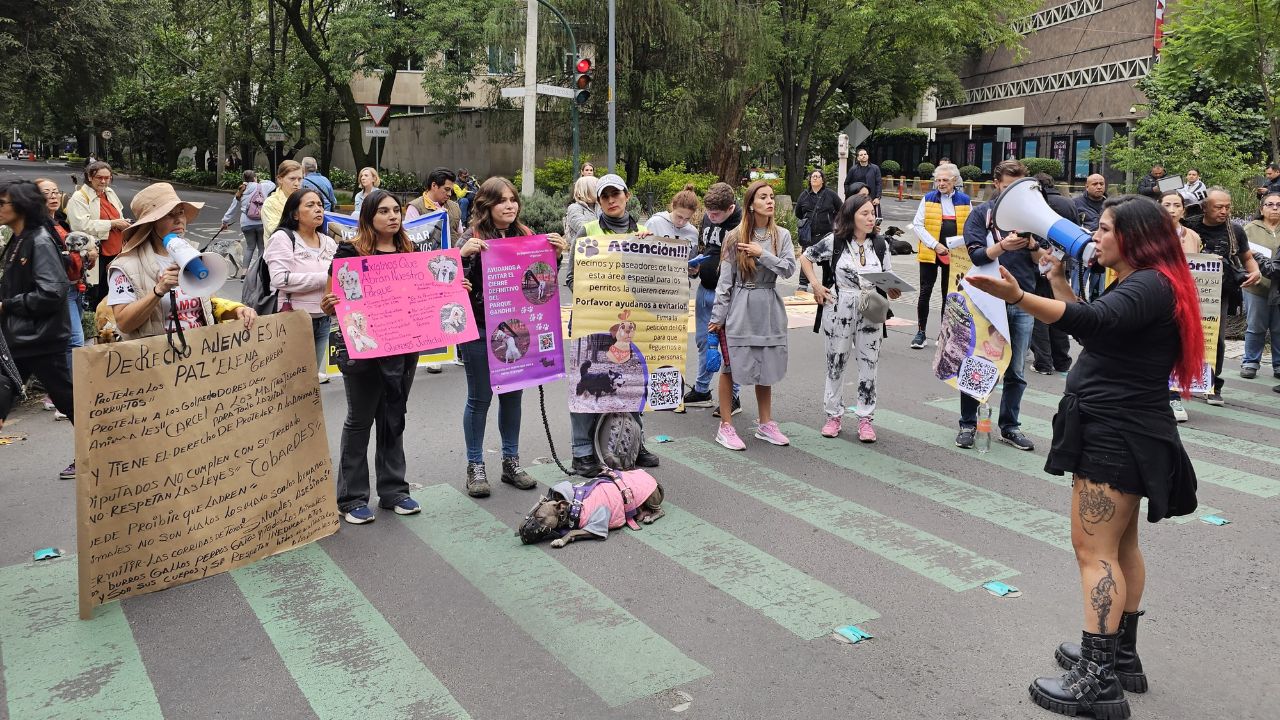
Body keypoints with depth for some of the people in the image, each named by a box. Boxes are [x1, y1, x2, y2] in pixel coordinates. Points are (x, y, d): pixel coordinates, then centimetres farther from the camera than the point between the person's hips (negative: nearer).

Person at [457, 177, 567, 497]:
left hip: (516, 327, 4)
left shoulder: (526, 235, 6)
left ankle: (511, 462, 26)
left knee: (513, 395, 13)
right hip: (480, 329, -4)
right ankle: (475, 466, 17)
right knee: (479, 398, 5)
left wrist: (555, 254, -4)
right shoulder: (474, 238, -8)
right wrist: (463, 254, -28)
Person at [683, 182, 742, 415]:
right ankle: (701, 390, 29)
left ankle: (732, 396, 14)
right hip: (704, 289, 7)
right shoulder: (707, 218, 5)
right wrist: (695, 264, 3)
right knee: (703, 341, 16)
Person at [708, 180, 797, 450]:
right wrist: (718, 315, -5)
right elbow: (726, 280, -3)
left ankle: (765, 424, 25)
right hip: (740, 308, -3)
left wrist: (762, 254, -14)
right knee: (730, 366, 1)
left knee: (766, 367, 12)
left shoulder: (782, 235, 5)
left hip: (769, 309, 3)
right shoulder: (736, 237, -3)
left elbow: (789, 269, -6)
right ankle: (726, 427, 10)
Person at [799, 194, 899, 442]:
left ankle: (865, 419, 15)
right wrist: (815, 285, -5)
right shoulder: (834, 241, -5)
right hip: (838, 312, -2)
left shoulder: (880, 244, 5)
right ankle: (834, 415, 23)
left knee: (869, 364, 4)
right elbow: (805, 258, 5)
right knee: (836, 363, 9)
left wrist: (893, 291, -10)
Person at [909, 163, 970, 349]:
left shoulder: (964, 200, 6)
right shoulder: (928, 199, 1)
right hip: (930, 253, -2)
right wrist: (935, 245, -15)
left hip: (954, 255, 2)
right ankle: (921, 332, 8)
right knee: (925, 292, -1)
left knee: (949, 294, 9)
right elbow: (917, 225, -5)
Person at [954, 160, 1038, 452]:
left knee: (1017, 372, 8)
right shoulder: (981, 214, 0)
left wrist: (1033, 245, -15)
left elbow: (1043, 260, 6)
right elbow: (976, 256, -10)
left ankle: (1009, 427, 20)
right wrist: (1003, 246, -27)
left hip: (1023, 302, 3)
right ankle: (968, 424, 16)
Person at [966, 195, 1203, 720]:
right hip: (1121, 431, 11)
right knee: (1120, 546, 18)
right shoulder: (1141, 285, 15)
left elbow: (1094, 321, -37)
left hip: (1117, 434, -11)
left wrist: (1019, 297, -48)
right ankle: (1120, 656, 31)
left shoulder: (1150, 285, -18)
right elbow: (1093, 329, 21)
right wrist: (1058, 279, 13)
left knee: (1095, 551, -9)